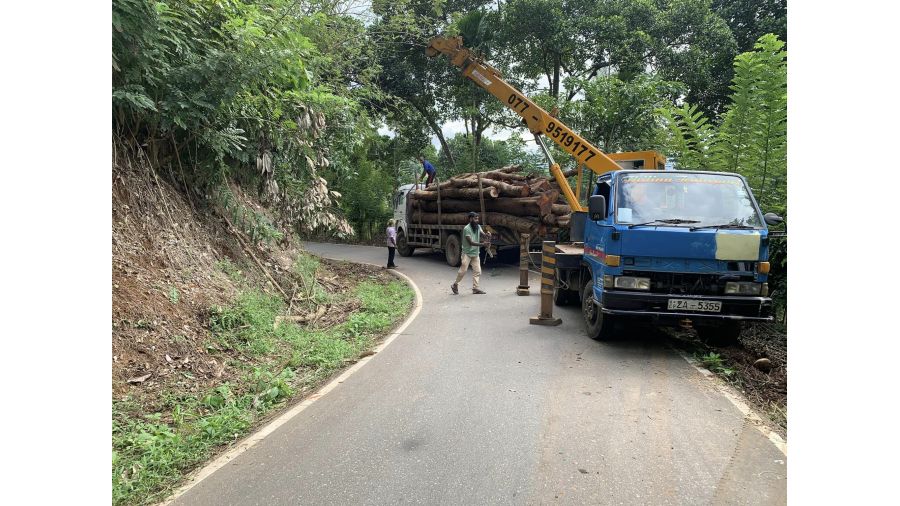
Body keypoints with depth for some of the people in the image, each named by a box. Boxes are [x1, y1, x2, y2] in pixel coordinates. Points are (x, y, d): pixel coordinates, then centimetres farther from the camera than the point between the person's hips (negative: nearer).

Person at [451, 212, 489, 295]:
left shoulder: (478, 227, 6)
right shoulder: (466, 229, -16)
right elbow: (471, 242, -22)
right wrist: (482, 244, -31)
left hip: (475, 253, 6)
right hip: (467, 253, -6)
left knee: (477, 271, 1)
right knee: (463, 270, -4)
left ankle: (475, 288, 6)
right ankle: (455, 285, 14)